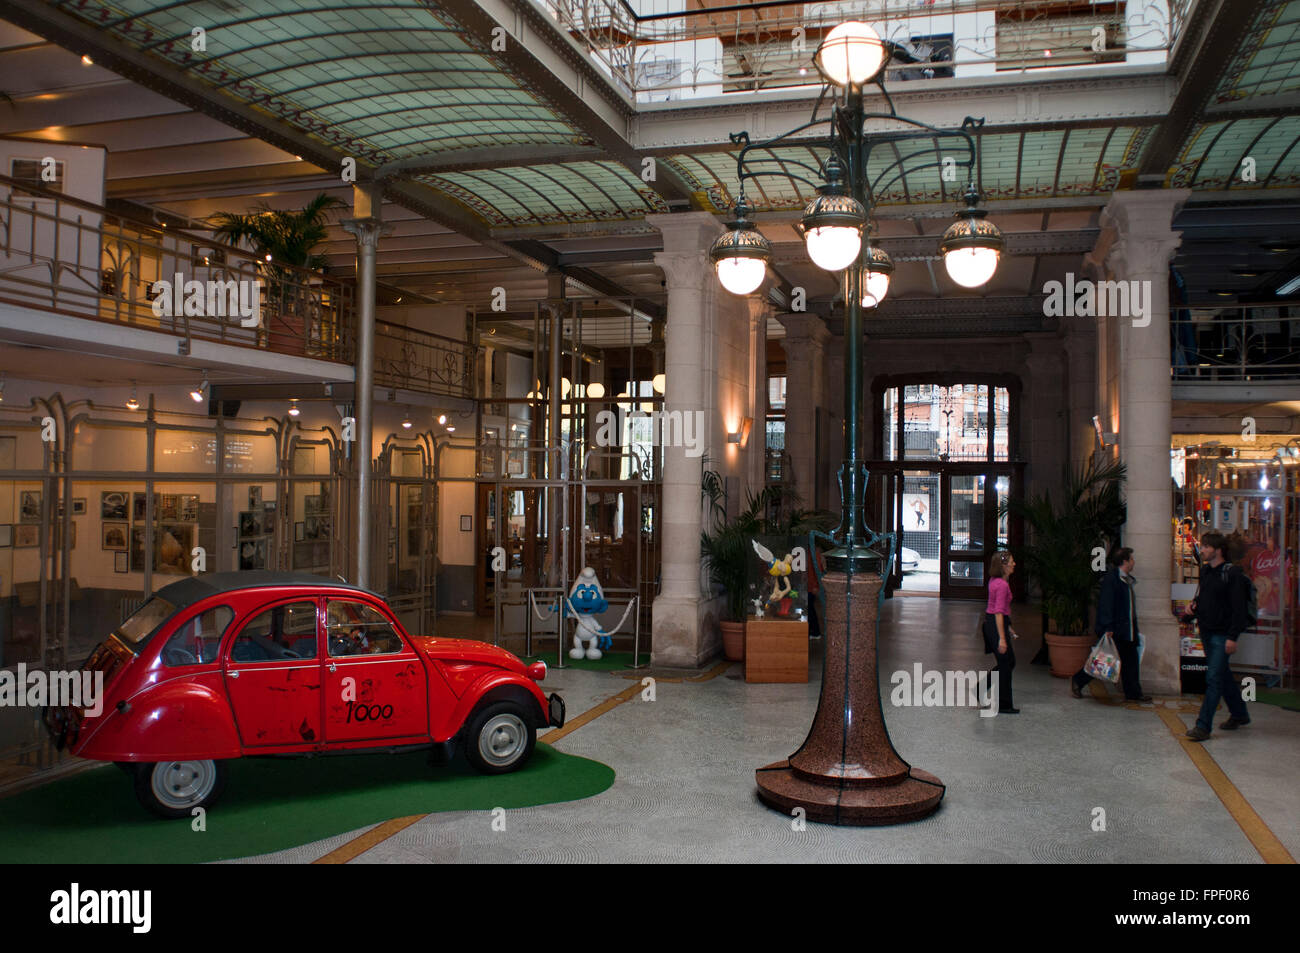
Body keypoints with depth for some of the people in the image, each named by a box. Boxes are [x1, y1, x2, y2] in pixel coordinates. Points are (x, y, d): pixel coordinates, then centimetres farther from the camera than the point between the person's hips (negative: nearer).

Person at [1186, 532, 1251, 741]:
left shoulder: (1232, 573, -13)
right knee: (1223, 676, 18)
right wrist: (1194, 605, 3)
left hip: (1222, 634, -8)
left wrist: (1233, 637, -20)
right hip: (1206, 631, 8)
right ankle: (1239, 714, 34)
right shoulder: (1205, 571, 10)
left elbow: (1238, 608, -16)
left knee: (1214, 678, -9)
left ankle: (1203, 726, -9)